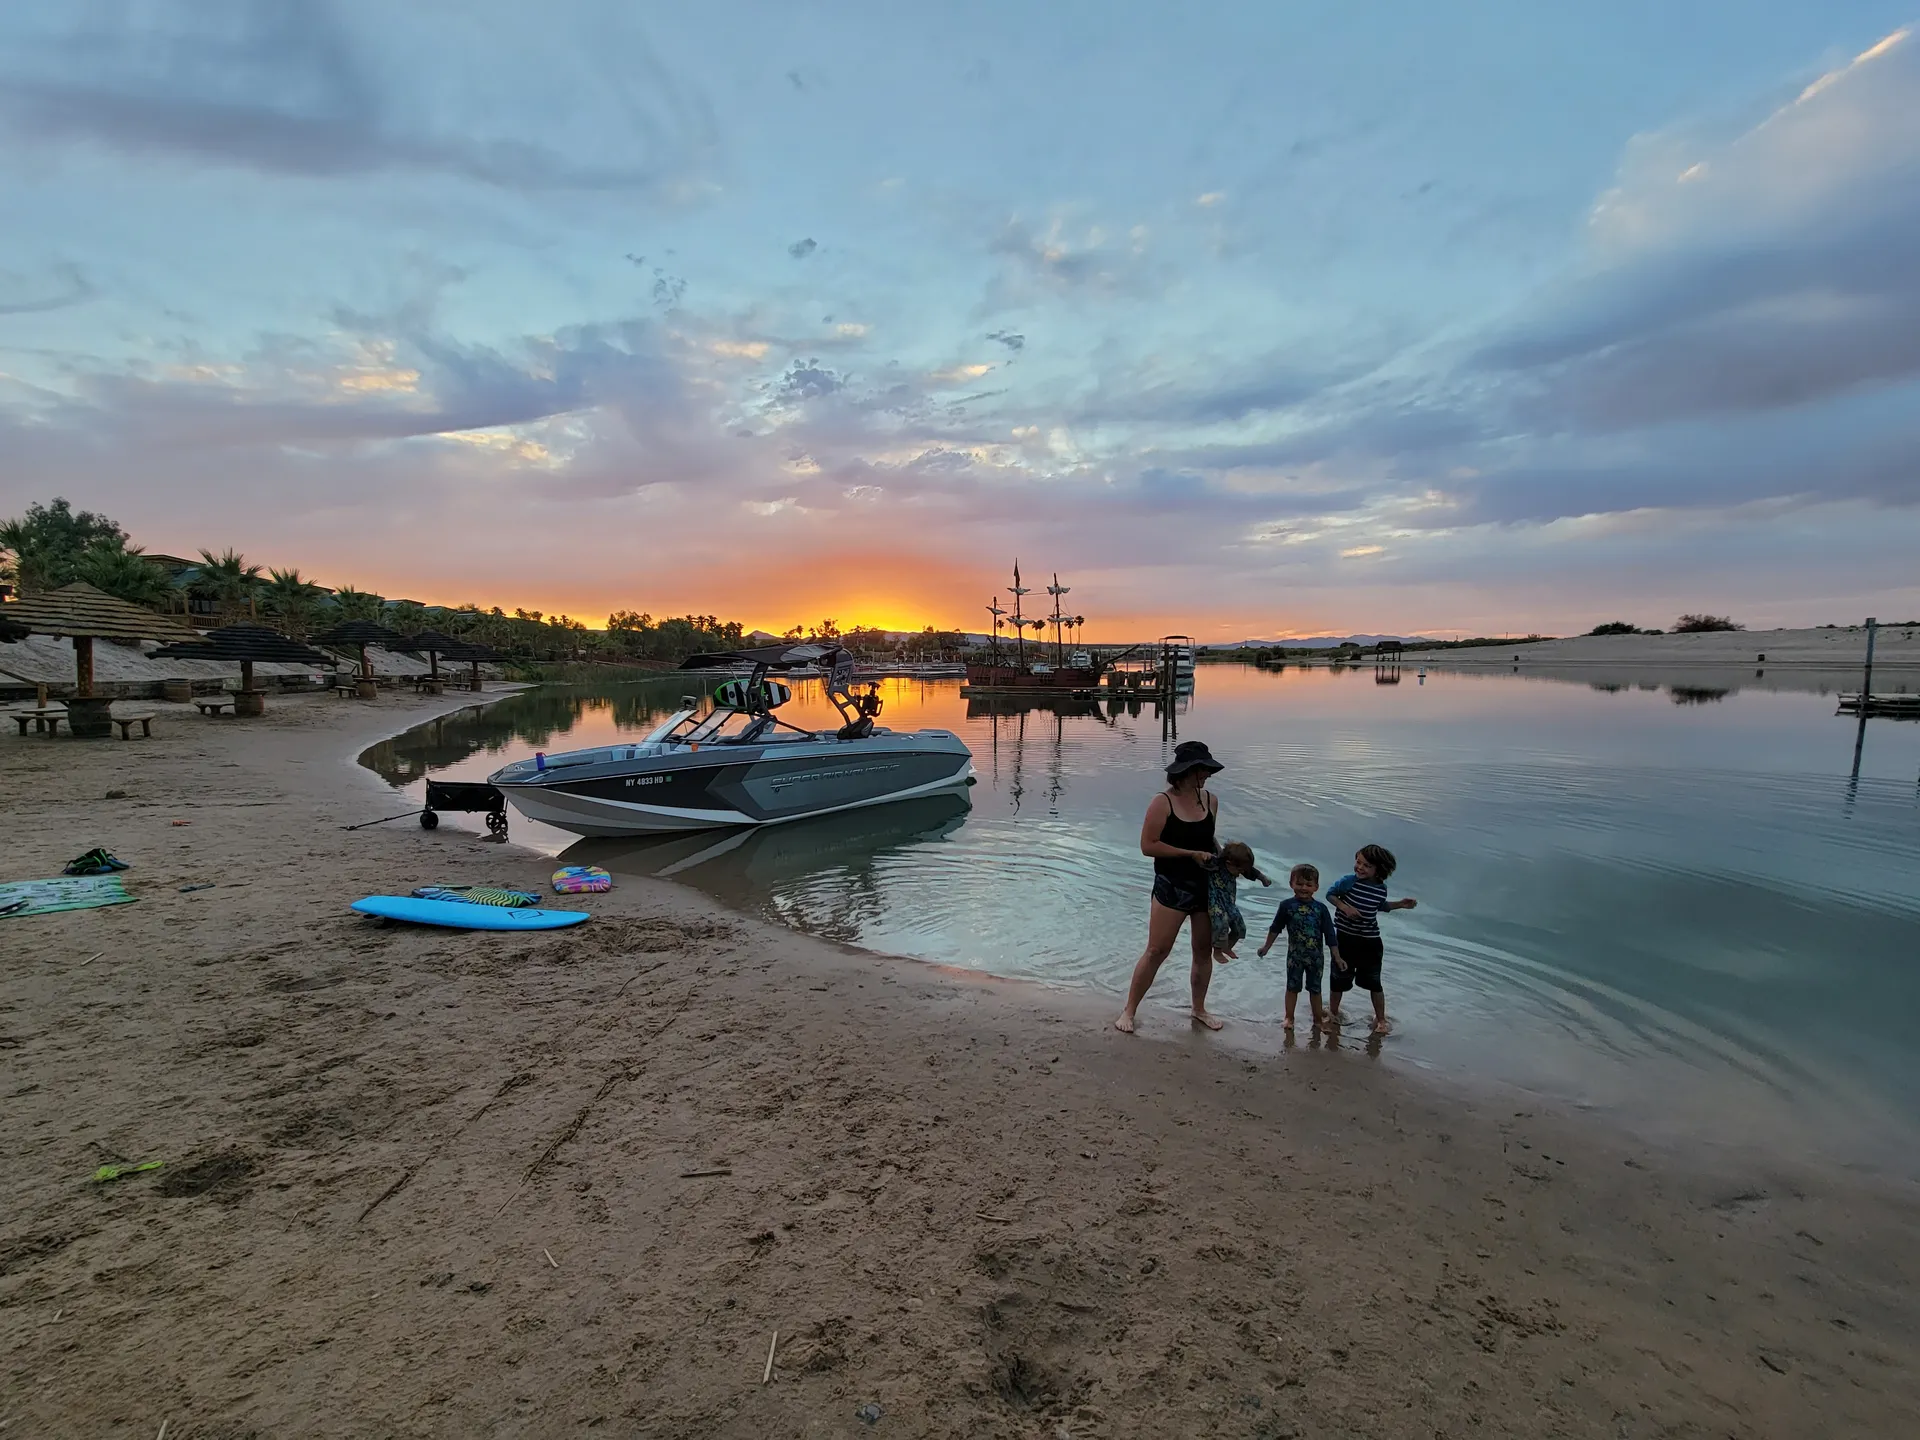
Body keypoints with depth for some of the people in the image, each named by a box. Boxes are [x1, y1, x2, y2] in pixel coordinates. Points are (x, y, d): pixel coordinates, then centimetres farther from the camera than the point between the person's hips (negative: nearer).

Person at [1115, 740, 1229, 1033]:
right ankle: (1129, 1010, 9)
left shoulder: (1211, 800, 4)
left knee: (1204, 950, 14)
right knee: (1157, 950, -4)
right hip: (1171, 888, -5)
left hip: (1206, 886, 6)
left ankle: (1199, 1009, 34)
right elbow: (1148, 845, -17)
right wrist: (1191, 853, -17)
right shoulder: (1163, 802, -14)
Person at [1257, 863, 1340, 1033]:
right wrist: (1267, 946, 10)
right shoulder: (1287, 905, -11)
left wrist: (1337, 957, -6)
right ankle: (1289, 1018, 23)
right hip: (1295, 955, 0)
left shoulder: (1321, 908, -10)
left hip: (1316, 957, 0)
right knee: (1292, 987, 11)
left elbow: (1330, 935, -6)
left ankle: (1318, 1019, 28)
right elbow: (1275, 928, 2)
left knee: (1315, 989, 14)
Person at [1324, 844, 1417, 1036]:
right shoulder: (1348, 881, -19)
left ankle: (1381, 1019, 29)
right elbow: (1330, 894, -6)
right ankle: (1333, 1013, 35)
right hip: (1345, 938, -2)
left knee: (1373, 981, 11)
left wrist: (1400, 904, 2)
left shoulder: (1381, 888, -7)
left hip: (1370, 942, 2)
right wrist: (1344, 906, -21)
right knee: (1339, 978, 14)